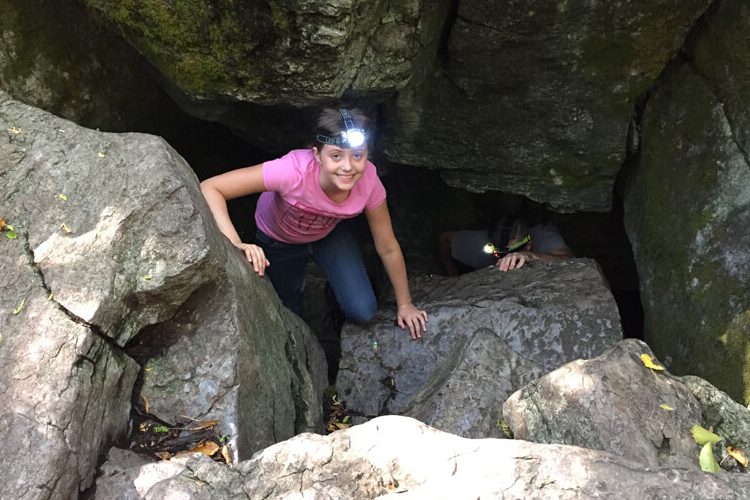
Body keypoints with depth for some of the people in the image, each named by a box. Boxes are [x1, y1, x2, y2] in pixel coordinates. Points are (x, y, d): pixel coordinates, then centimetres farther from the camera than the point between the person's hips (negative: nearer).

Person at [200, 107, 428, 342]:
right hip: (279, 241, -1)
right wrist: (236, 244, -56)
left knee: (363, 311, -11)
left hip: (331, 232, 2)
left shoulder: (368, 181, -33)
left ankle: (338, 291, 23)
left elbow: (388, 249, -18)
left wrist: (404, 305, -7)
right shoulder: (293, 171, -43)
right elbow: (209, 188, -42)